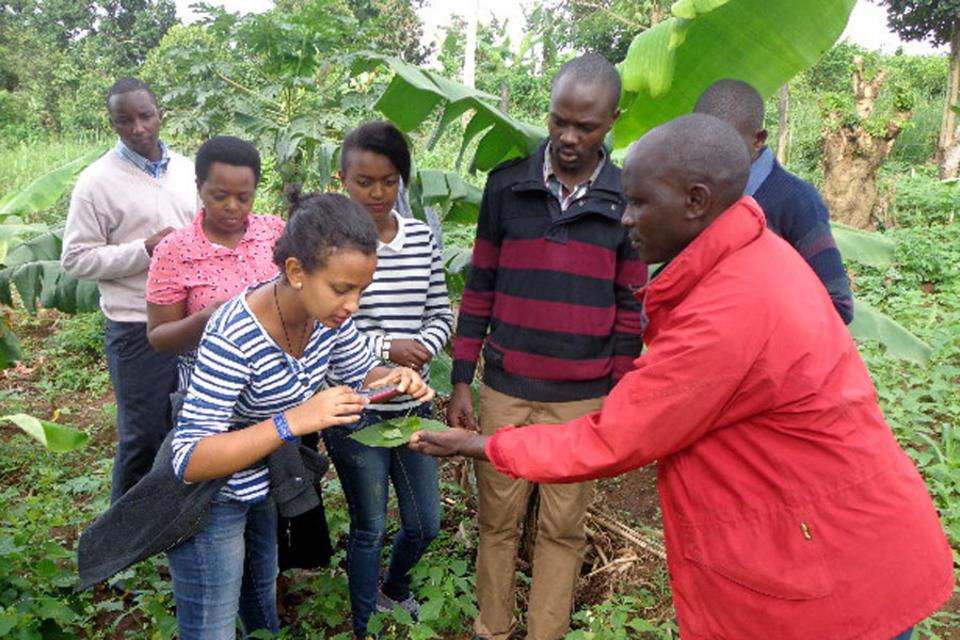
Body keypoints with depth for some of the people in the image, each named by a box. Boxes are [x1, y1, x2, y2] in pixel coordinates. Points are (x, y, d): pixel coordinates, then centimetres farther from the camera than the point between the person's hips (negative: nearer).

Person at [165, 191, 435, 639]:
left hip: (264, 485, 7)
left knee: (262, 596, 30)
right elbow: (189, 461, -35)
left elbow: (359, 377, 1)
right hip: (208, 499, -6)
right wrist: (294, 421, -45)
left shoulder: (327, 313, -16)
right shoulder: (235, 336, -36)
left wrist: (395, 380, -23)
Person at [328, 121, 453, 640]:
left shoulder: (421, 236, 2)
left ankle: (394, 588, 50)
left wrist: (422, 348, -14)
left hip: (412, 405, 5)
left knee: (424, 525, 17)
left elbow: (442, 313, 6)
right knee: (370, 528, 12)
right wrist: (385, 347, -20)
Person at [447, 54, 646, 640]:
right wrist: (461, 382, 3)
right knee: (498, 520, 10)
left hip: (582, 400, 0)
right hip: (504, 392, 1)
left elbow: (630, 308, 5)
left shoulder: (628, 200, 1)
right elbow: (479, 288, 5)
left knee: (563, 529, 10)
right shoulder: (507, 184, 2)